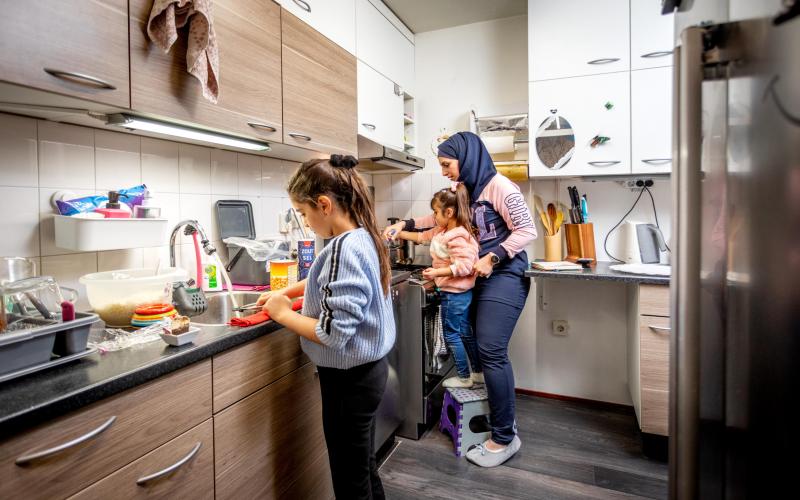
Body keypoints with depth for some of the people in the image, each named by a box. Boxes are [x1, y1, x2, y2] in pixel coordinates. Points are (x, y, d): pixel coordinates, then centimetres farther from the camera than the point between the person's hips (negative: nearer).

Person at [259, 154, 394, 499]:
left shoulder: (345, 248, -26)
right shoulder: (363, 237, 4)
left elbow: (334, 333, -27)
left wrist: (283, 314, -14)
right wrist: (285, 292, 16)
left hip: (349, 379, -9)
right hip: (367, 370, 9)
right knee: (363, 467, 25)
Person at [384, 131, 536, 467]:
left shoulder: (498, 186, -12)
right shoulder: (466, 190, 13)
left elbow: (527, 230, -14)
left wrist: (493, 258, -18)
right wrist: (406, 224, 15)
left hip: (504, 277, -8)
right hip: (481, 278, 8)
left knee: (491, 352, -9)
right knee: (488, 351, 9)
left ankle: (505, 438, 5)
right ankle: (503, 417, 27)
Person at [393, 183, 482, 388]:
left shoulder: (458, 237, -23)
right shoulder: (441, 231, 8)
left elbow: (463, 266, -29)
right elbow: (423, 237, 21)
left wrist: (437, 273, -31)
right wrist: (400, 234, 17)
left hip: (454, 293, -10)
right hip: (460, 293, 10)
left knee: (451, 335, 4)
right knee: (465, 333, 19)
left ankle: (464, 377, 19)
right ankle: (478, 373, 32)